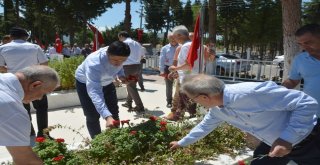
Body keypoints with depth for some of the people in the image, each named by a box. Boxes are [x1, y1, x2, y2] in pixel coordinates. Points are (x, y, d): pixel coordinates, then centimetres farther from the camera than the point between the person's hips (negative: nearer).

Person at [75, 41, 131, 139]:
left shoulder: (119, 57, -26)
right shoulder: (94, 64, -44)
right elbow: (94, 92, -52)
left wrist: (121, 75, -20)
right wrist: (107, 116, -62)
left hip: (106, 82, 6)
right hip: (85, 84, -5)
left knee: (114, 113, 9)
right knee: (92, 116, -5)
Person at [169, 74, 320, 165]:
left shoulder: (250, 93, -36)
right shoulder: (216, 110, -8)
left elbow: (307, 103, -28)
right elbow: (204, 126, 13)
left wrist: (287, 138, -31)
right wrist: (182, 143, 23)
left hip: (307, 140, -6)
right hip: (275, 142, 7)